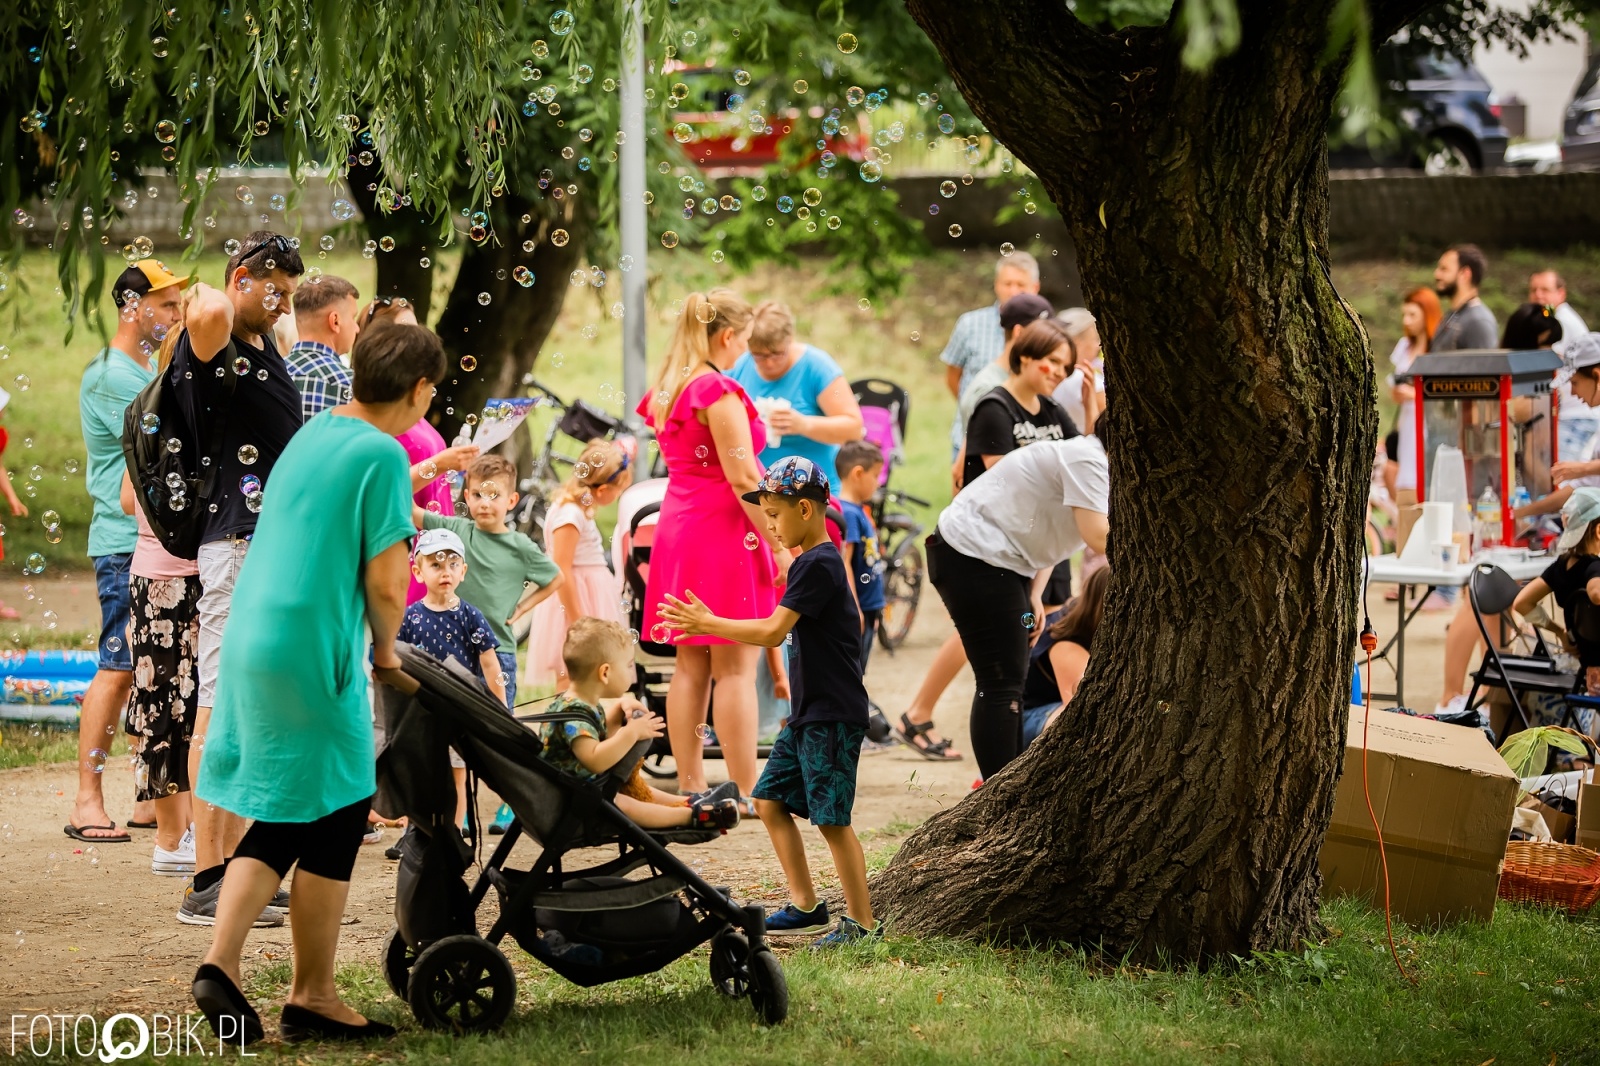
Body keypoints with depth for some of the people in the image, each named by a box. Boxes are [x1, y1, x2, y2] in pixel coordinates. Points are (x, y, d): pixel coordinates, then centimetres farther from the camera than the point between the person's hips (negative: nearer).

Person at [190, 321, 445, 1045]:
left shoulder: (309, 436, 13)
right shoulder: (382, 454, -11)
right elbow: (385, 582, -13)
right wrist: (386, 647, 4)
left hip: (252, 644, 8)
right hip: (314, 654, -8)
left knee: (280, 821, 13)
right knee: (335, 820, 4)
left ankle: (220, 964, -1)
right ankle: (312, 997, 10)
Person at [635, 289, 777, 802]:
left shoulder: (665, 391, 12)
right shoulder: (719, 391, -14)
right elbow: (742, 477, -18)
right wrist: (779, 546, -15)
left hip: (676, 529, 8)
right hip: (723, 531, -8)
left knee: (690, 667, 10)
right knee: (736, 668, -6)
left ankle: (690, 788, 12)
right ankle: (746, 793, -5)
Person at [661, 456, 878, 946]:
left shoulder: (818, 565, -17)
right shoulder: (810, 561, 14)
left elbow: (773, 632, -21)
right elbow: (785, 631, 19)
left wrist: (707, 622, -14)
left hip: (832, 717, -11)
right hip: (808, 714, 11)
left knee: (831, 818, -9)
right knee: (770, 800, 12)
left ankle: (861, 921, -3)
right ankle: (805, 905, 19)